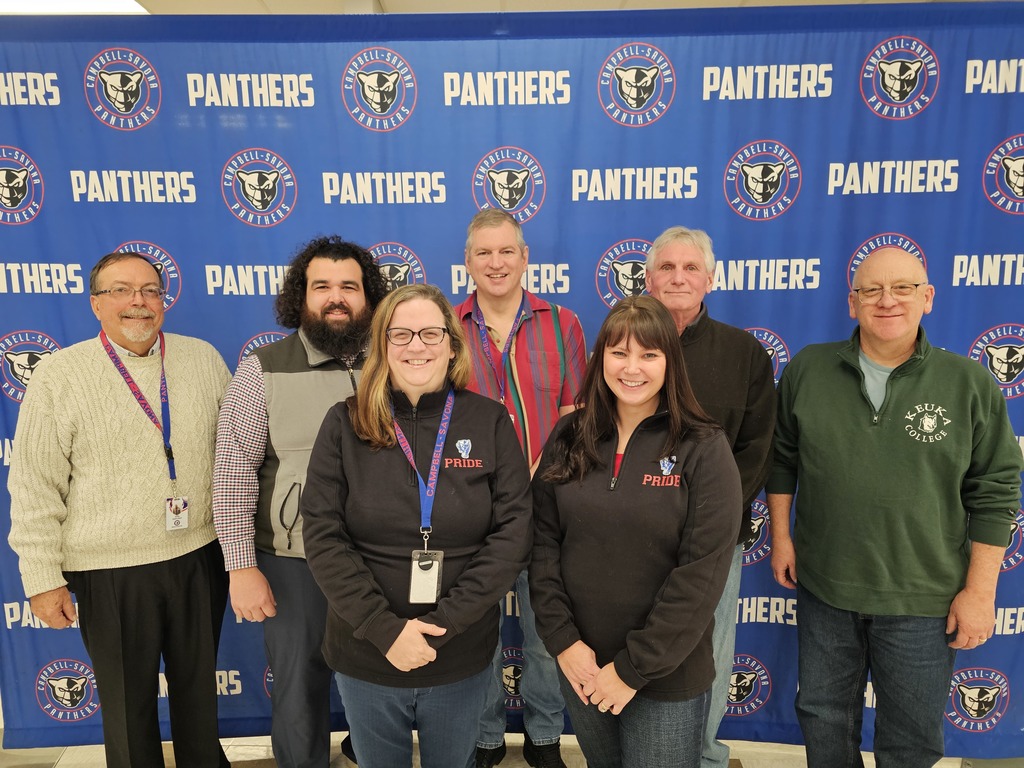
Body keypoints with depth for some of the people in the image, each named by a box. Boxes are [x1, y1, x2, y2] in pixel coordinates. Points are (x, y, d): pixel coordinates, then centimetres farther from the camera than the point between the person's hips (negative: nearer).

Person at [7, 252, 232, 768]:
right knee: (128, 702, 15)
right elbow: (34, 488, -5)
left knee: (199, 687, 20)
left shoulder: (203, 358, 1)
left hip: (200, 557, 3)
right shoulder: (59, 375, -6)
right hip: (110, 573, -2)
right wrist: (43, 579, -5)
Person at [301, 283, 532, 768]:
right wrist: (385, 629, -16)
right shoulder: (345, 424, -6)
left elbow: (514, 531, -10)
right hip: (366, 660, 0)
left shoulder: (489, 422, -6)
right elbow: (323, 537, -9)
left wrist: (445, 621, -16)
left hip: (462, 660, 0)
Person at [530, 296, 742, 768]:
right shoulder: (569, 439, -2)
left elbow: (703, 573, -15)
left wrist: (634, 667, -14)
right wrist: (562, 640, -8)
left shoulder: (704, 449, -12)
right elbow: (543, 543, -1)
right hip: (581, 666, 3)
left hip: (668, 678, -3)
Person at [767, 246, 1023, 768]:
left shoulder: (970, 384, -7)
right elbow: (782, 457, 5)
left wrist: (981, 590, -5)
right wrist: (780, 536, 4)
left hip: (924, 599, -1)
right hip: (822, 587, 2)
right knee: (823, 715, 20)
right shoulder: (808, 369, -4)